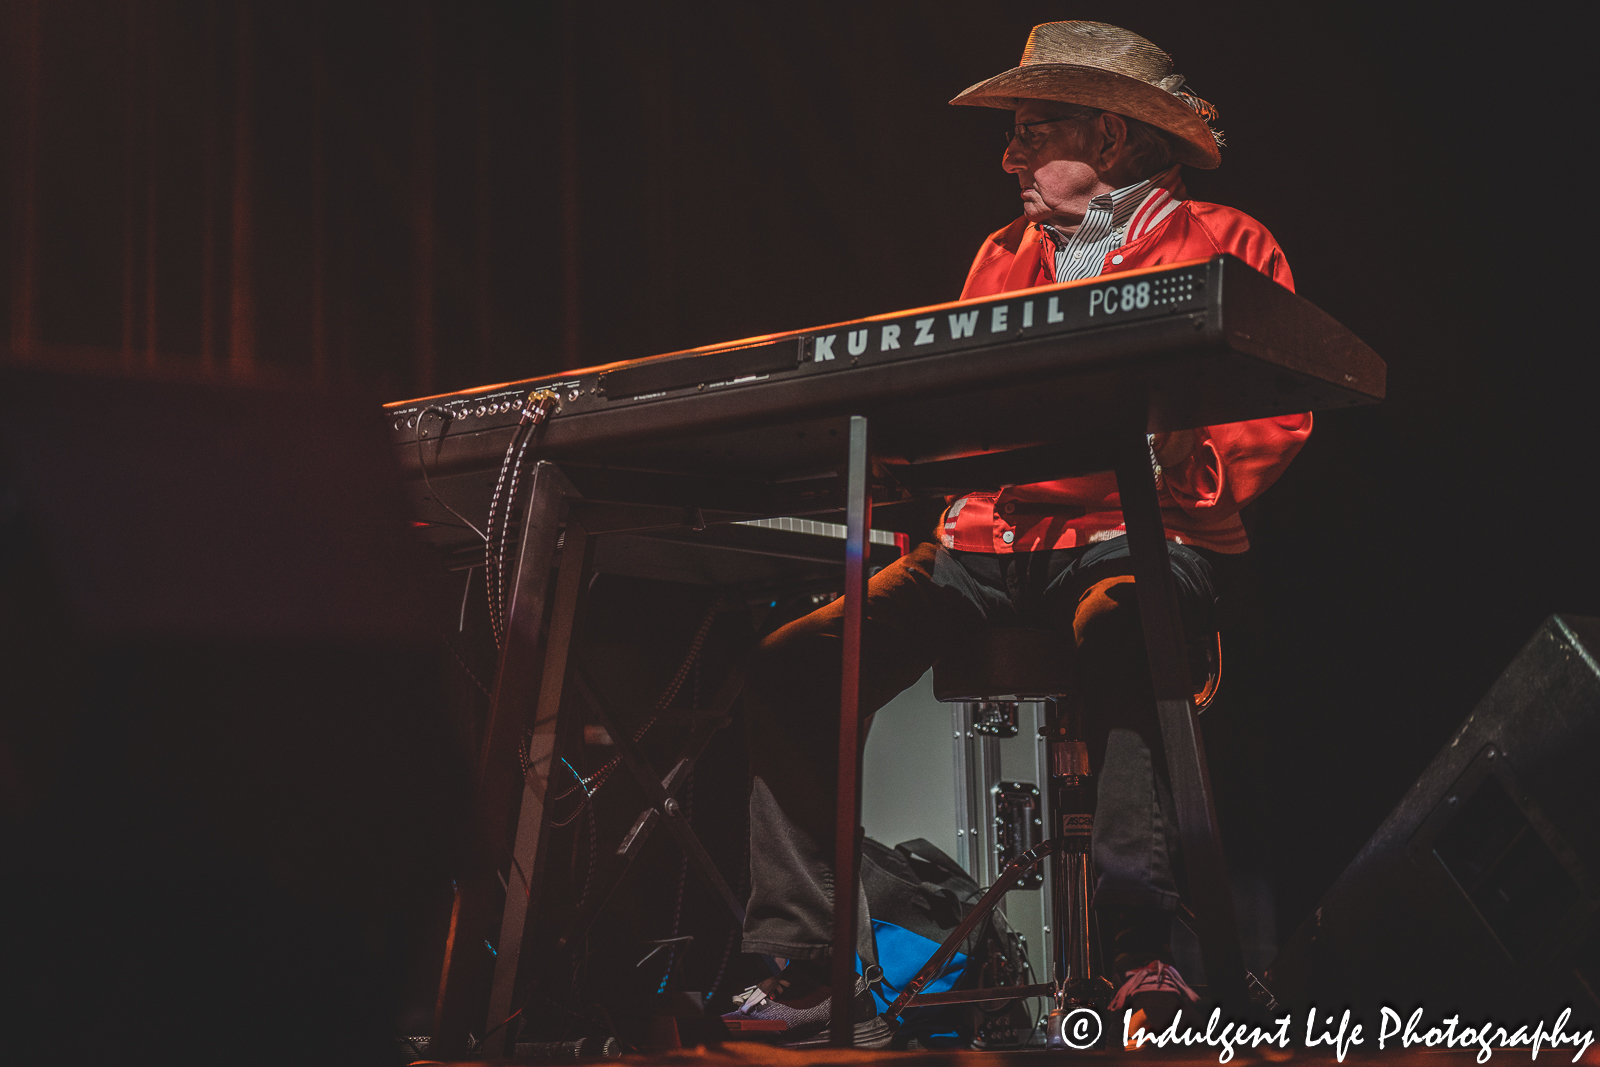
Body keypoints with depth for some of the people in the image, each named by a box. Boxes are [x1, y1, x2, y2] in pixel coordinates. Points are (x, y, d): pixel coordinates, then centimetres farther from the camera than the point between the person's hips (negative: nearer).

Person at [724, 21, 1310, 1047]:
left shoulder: (1223, 244, 7)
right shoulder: (1003, 257, 24)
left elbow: (1276, 420, -3)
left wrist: (1174, 467, -22)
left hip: (1137, 537, -5)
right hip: (990, 541, 5)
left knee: (1115, 632, -42)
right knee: (794, 668, -15)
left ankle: (1141, 952, -37)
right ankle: (810, 973, -13)